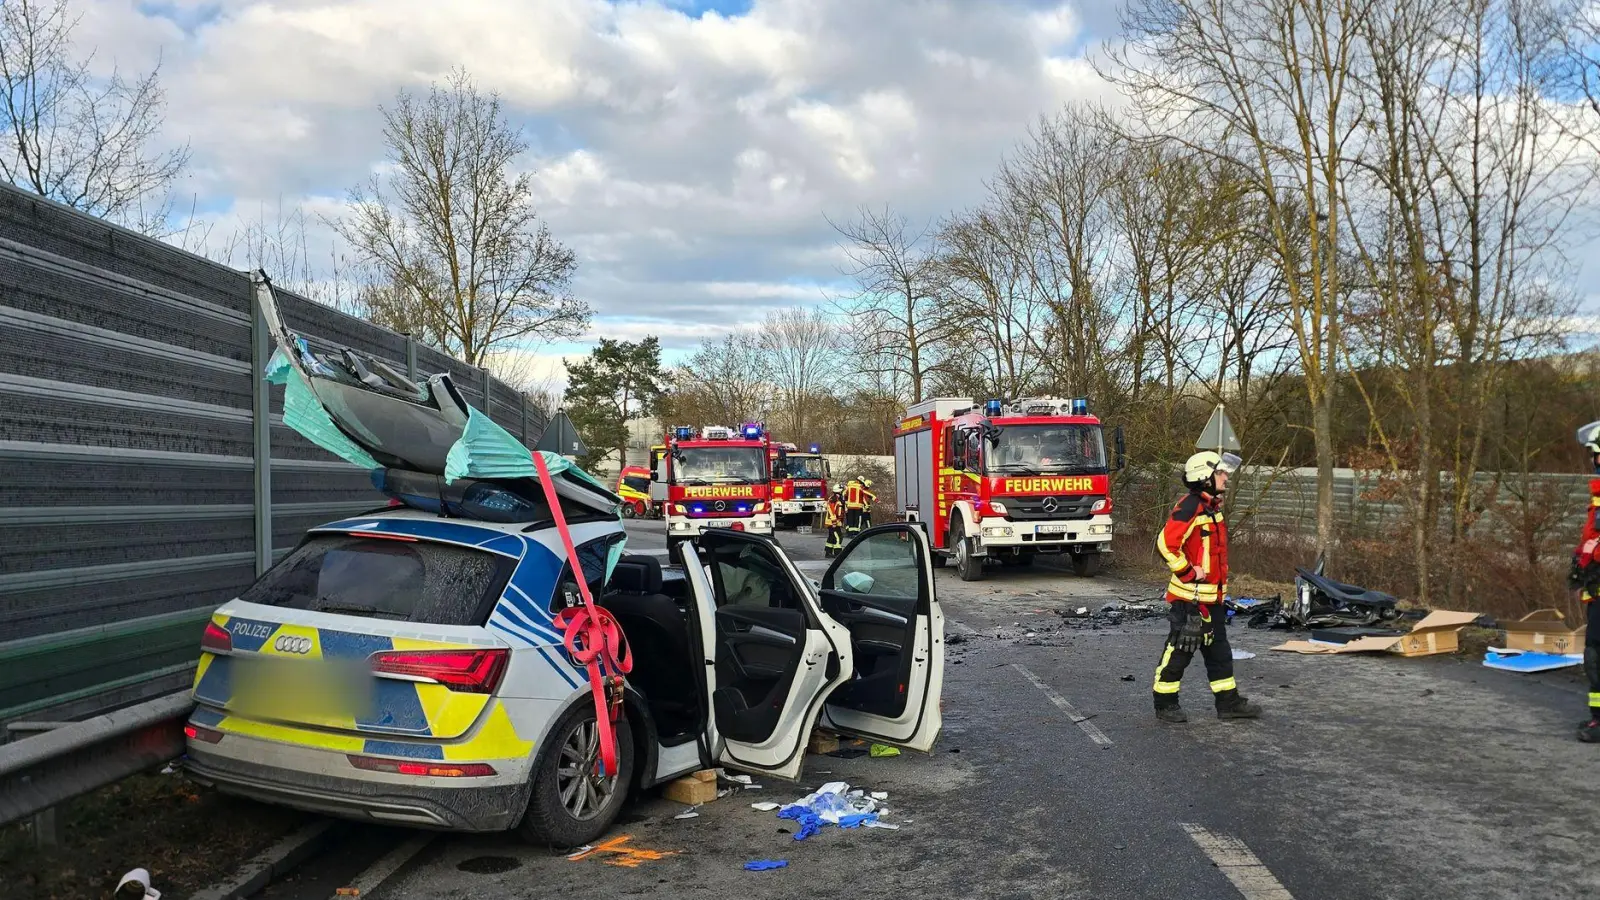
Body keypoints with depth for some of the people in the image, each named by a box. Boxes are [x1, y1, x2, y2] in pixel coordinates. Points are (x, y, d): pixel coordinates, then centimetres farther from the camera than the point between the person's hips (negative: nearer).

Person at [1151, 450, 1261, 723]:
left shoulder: (1212, 507, 14)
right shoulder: (1189, 507, -18)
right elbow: (1166, 543, -26)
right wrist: (1189, 572, -20)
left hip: (1212, 596, 10)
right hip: (1189, 596, -10)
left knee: (1218, 649, 15)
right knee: (1179, 650, -1)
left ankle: (1228, 702, 24)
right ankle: (1165, 705, 9)